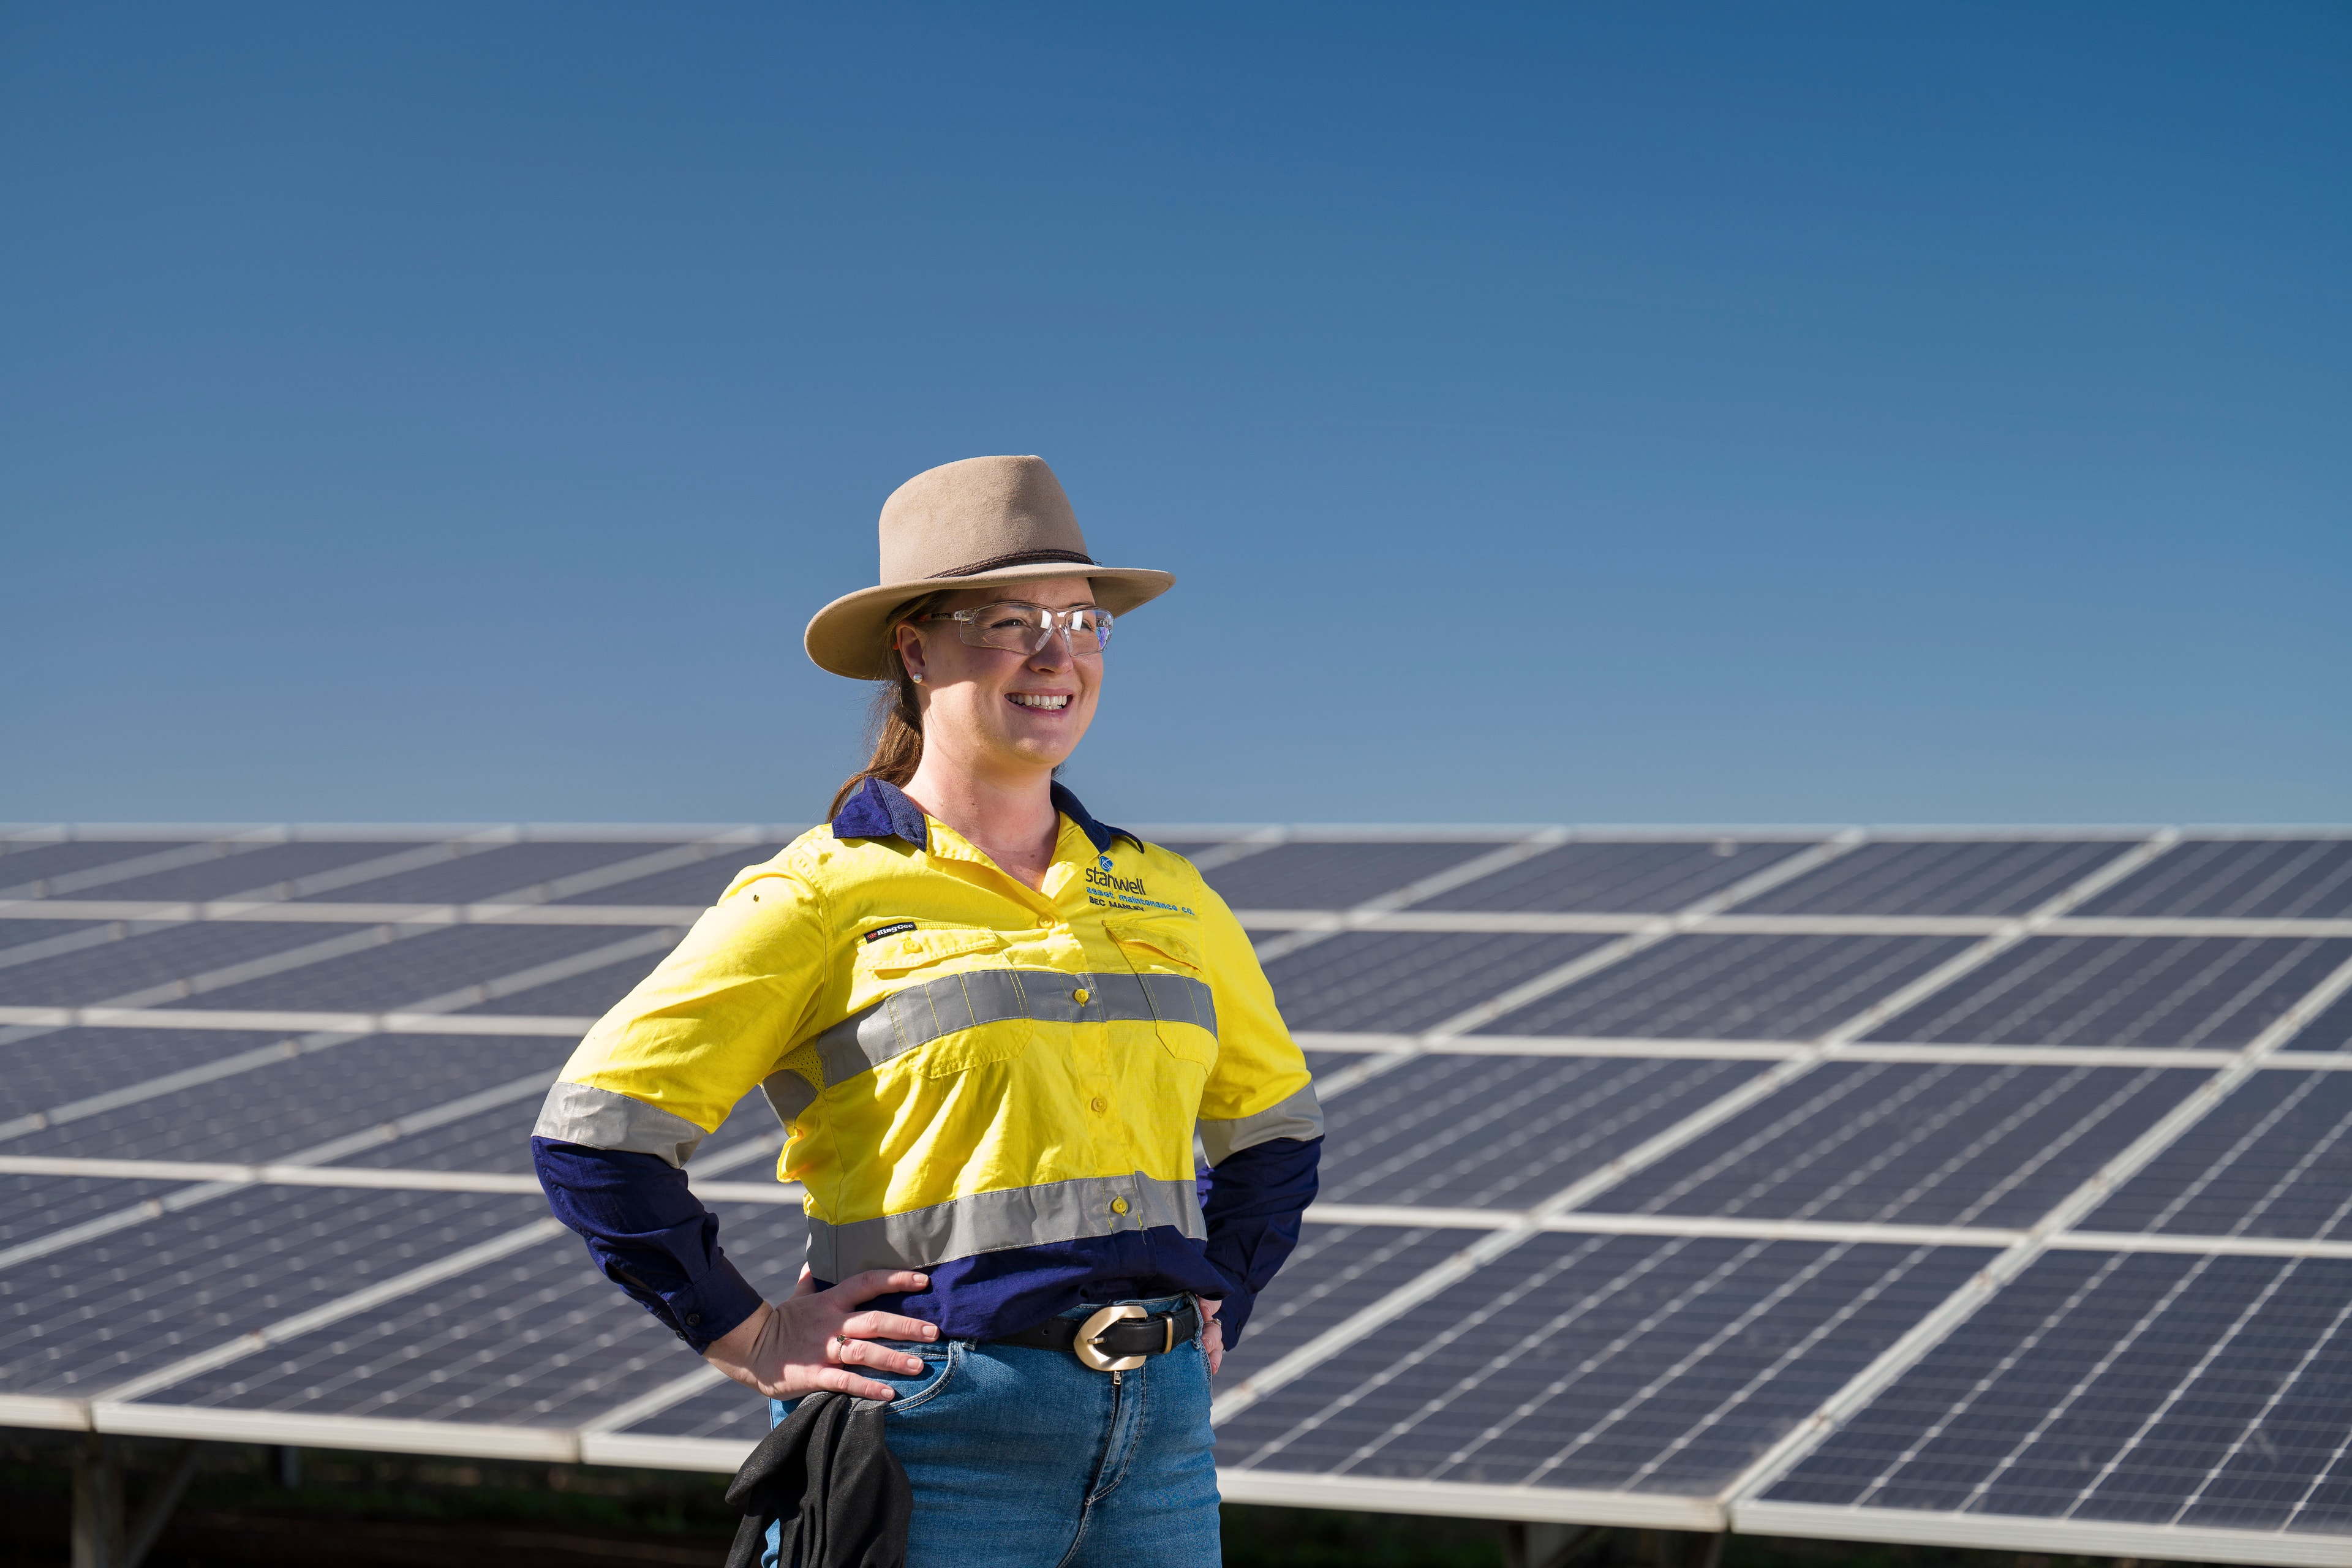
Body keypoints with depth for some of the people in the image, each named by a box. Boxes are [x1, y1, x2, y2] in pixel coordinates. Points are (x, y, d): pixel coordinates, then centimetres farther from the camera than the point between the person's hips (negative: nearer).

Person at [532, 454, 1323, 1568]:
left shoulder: (1162, 897, 13)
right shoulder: (825, 894, -3)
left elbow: (1276, 1127, 28)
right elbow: (592, 1136, -5)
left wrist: (1212, 1307, 15)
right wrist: (749, 1339, -6)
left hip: (1159, 1441, 5)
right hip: (940, 1432, -5)